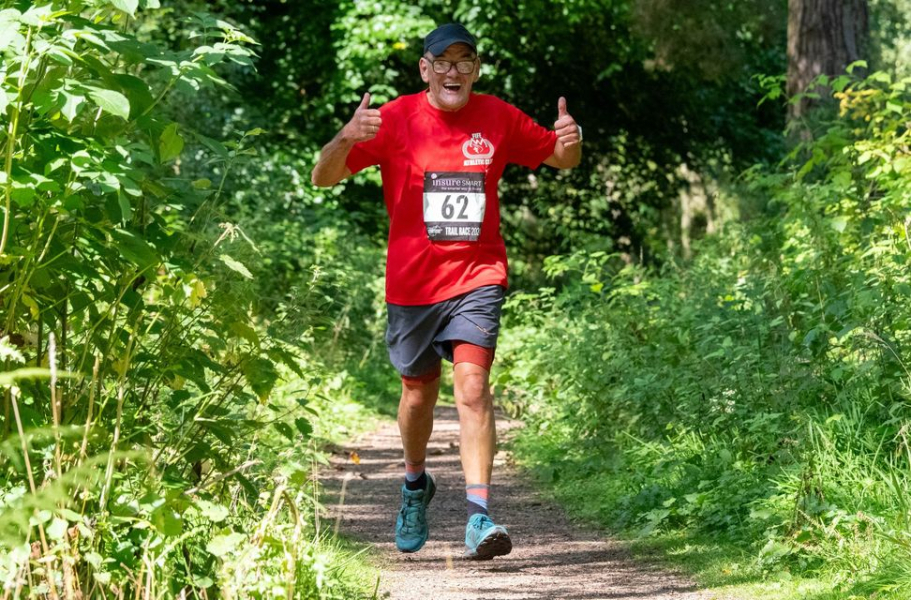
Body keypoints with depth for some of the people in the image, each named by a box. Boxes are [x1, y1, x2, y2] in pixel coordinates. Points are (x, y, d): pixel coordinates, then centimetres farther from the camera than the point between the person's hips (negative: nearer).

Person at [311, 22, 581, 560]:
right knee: (419, 395, 14)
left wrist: (570, 142, -11)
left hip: (477, 278, -1)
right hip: (412, 283, 1)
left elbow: (562, 160, 14)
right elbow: (323, 178, -8)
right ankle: (416, 484, 43)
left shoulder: (499, 118, 1)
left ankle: (479, 516, -22)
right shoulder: (395, 120, -5)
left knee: (473, 386, -18)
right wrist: (346, 139, -30)